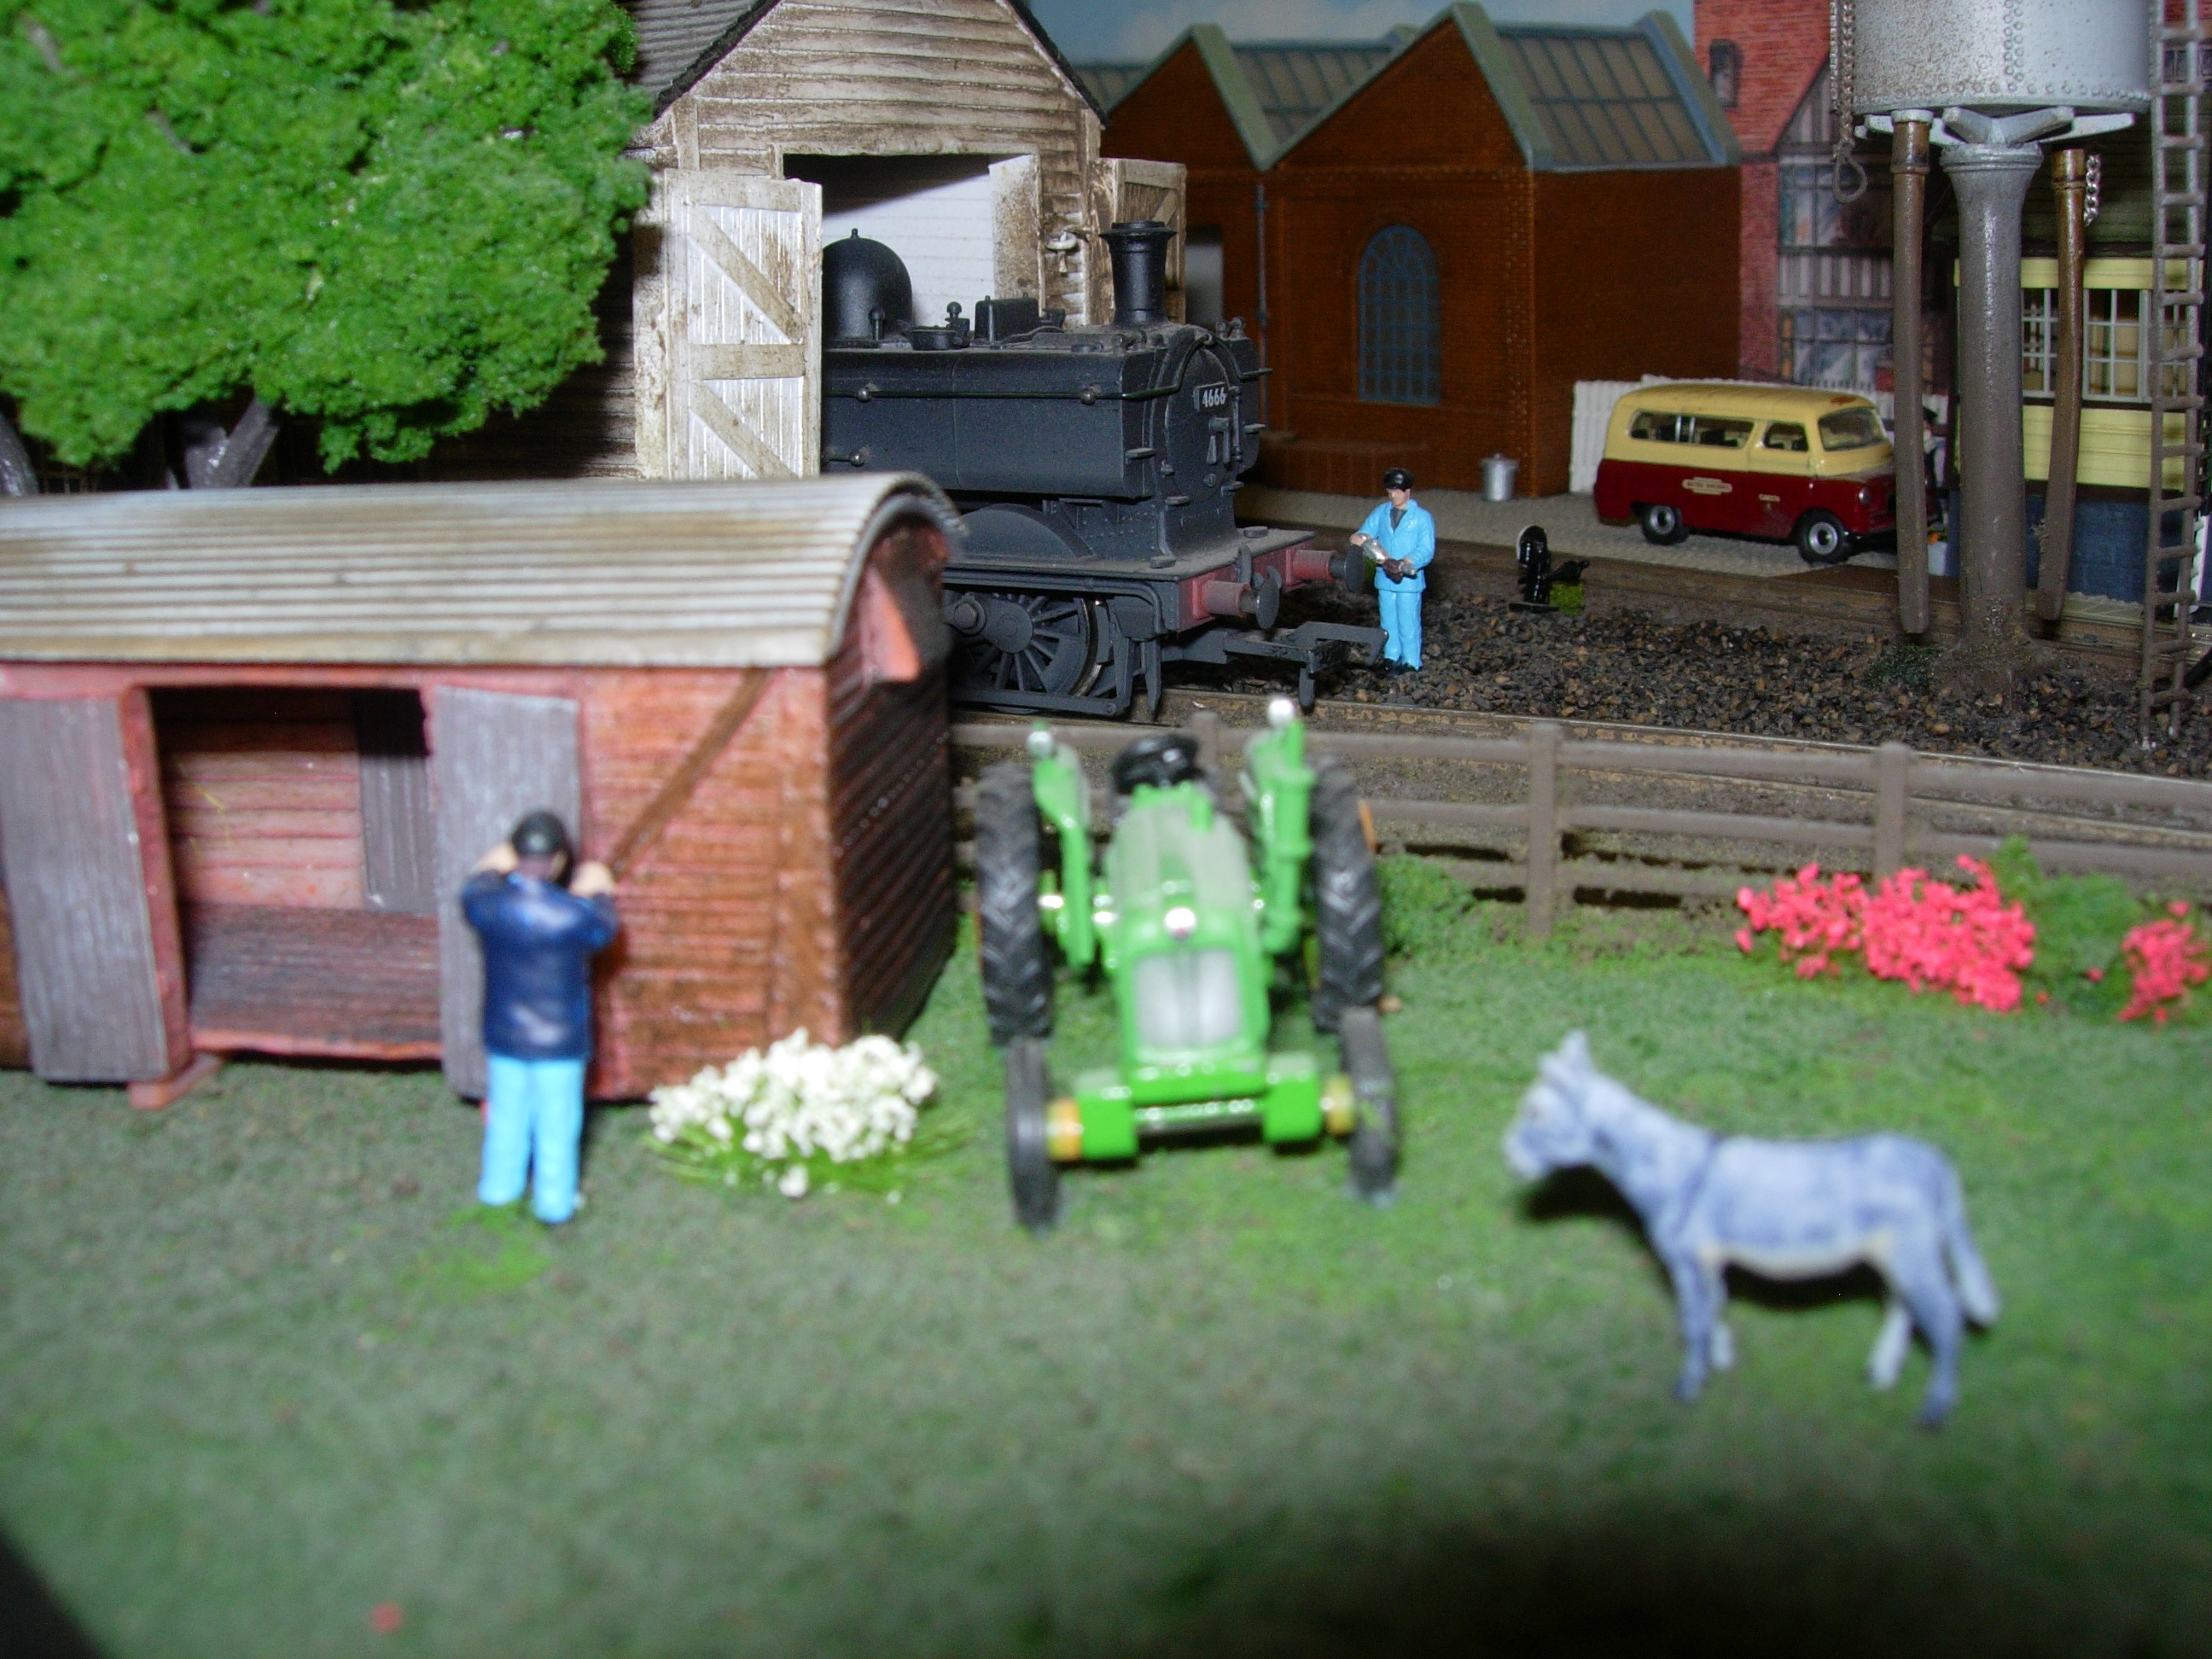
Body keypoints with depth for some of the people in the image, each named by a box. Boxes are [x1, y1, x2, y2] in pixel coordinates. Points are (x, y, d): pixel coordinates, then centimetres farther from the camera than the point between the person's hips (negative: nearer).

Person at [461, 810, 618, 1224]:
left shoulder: (487, 905, -16)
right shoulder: (574, 913, -25)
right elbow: (604, 932, -1)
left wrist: (490, 870, 29)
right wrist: (599, 894, 16)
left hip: (503, 1035, 3)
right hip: (560, 1037, -3)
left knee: (506, 1116, 21)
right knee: (557, 1123, 13)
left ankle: (499, 1191, 37)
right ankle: (554, 1202, 27)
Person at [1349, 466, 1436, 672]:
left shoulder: (1422, 517, -10)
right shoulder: (1381, 512, 5)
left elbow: (1426, 550, -15)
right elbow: (1364, 534, 7)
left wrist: (1405, 563, -29)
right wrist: (1361, 539, -19)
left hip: (1409, 580, -5)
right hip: (1385, 578, 5)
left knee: (1408, 623, 1)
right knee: (1388, 621, 16)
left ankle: (1411, 661, 12)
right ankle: (1391, 656, 29)